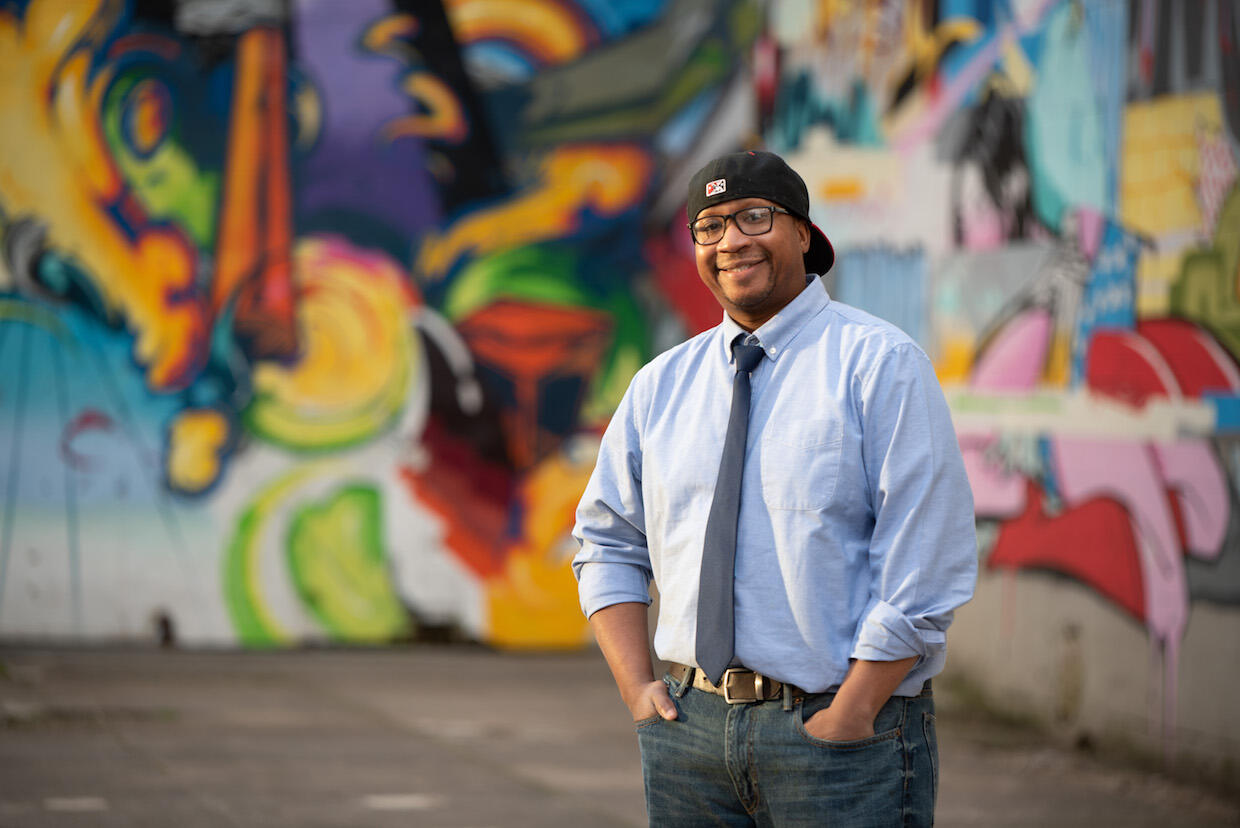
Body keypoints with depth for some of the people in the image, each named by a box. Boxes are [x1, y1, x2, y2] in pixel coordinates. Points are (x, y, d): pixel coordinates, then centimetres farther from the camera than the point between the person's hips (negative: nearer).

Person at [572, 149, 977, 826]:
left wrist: (847, 720, -15)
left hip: (838, 727, -4)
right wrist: (637, 688, 2)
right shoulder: (661, 384, 11)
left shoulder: (881, 365, -5)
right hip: (689, 727, 4)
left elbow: (925, 565, -10)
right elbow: (607, 542, 16)